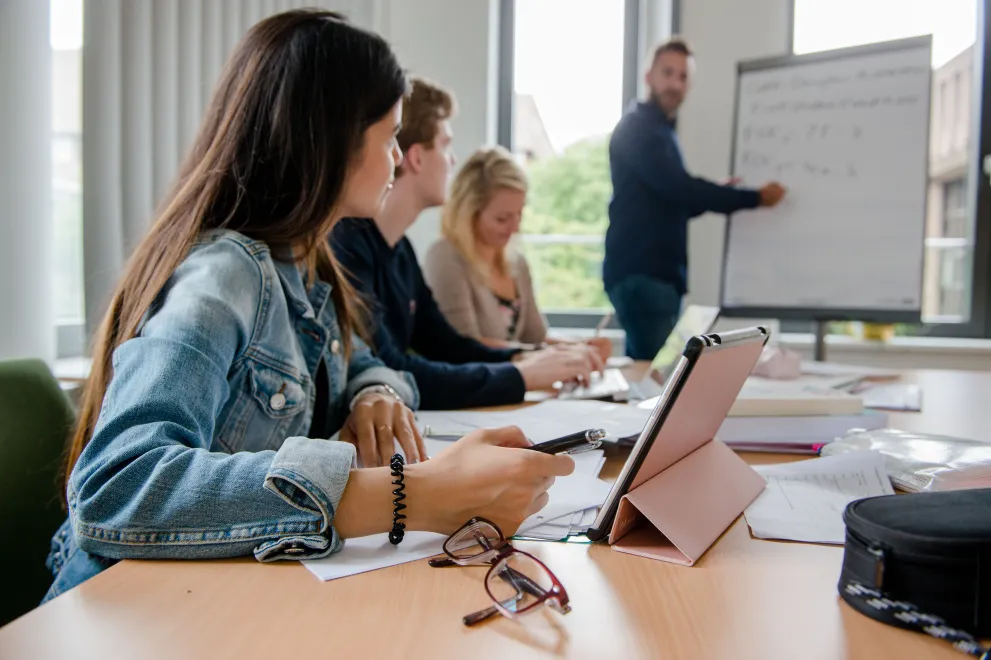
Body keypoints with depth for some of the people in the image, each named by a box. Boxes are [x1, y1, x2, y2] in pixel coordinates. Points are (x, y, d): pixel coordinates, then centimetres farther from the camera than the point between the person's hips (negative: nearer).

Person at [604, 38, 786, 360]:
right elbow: (678, 188, -19)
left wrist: (718, 197, 10)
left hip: (659, 272, 9)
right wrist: (755, 198, -13)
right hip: (639, 272, -9)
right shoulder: (637, 127, -8)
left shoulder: (661, 131, 22)